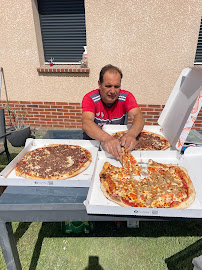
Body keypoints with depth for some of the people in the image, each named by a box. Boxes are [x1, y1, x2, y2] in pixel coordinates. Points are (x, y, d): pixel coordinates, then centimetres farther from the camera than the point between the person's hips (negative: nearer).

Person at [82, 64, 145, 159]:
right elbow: (86, 123, -31)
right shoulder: (89, 98, -15)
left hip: (119, 140, 4)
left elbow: (138, 116, -21)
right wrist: (106, 138, -50)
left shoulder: (126, 97, -7)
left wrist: (131, 134, -45)